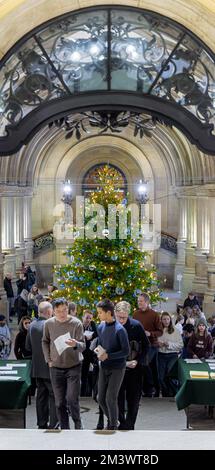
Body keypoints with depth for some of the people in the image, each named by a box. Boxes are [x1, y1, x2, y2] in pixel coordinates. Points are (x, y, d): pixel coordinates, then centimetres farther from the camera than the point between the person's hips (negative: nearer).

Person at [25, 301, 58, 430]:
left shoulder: (32, 325, 6)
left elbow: (28, 347, 12)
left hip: (37, 367, 7)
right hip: (50, 366, -7)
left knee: (41, 395, 12)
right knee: (54, 395, -2)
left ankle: (42, 424, 16)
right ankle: (53, 424, -5)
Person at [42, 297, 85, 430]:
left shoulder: (76, 323, -11)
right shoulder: (49, 324, -2)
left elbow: (83, 346, -14)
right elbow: (45, 342, 13)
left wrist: (75, 344, -37)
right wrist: (48, 359, 4)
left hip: (74, 367, -3)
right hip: (56, 368, 3)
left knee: (72, 400, -10)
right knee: (60, 402, 7)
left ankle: (78, 426, 11)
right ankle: (64, 429, 19)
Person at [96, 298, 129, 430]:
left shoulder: (119, 330, -16)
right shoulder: (101, 327, 4)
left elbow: (126, 351, -16)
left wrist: (108, 355, -19)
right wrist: (98, 350, -5)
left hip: (117, 368, -6)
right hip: (104, 367, 6)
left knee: (111, 398, -6)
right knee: (101, 398, 9)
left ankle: (113, 425, 10)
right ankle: (112, 420, 32)